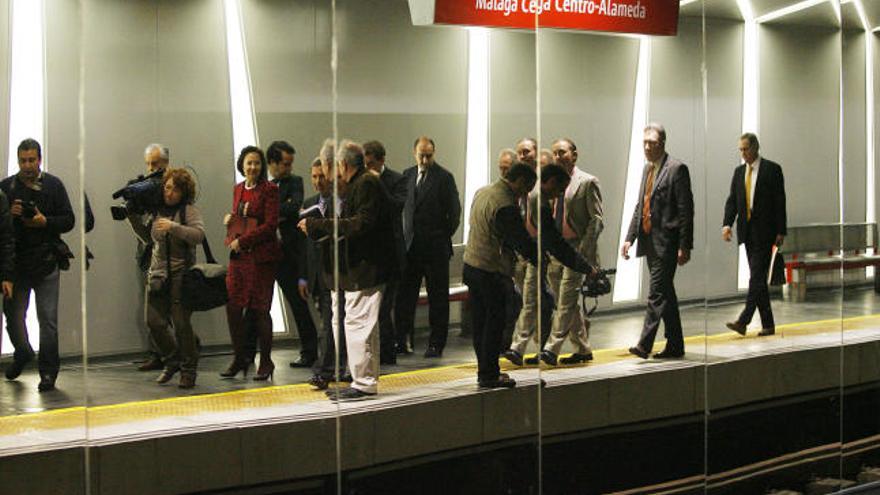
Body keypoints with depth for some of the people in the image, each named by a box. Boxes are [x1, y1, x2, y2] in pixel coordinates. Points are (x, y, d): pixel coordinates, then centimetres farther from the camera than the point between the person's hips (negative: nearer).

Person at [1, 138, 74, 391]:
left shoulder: (53, 185, 3)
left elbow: (69, 220, 2)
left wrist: (45, 221, -14)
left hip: (46, 262, -2)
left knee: (48, 318, -3)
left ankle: (48, 371, 4)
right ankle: (22, 354, 35)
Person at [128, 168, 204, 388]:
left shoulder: (189, 210, -4)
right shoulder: (158, 211, 14)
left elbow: (199, 235, -19)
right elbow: (149, 238, 24)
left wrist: (174, 227, -29)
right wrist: (133, 218, 13)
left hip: (181, 276, -6)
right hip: (157, 275, 6)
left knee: (181, 324, -8)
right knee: (154, 322, 0)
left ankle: (188, 370, 7)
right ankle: (172, 361, 22)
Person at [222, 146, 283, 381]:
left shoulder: (269, 190, -6)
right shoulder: (238, 189, 14)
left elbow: (270, 225, -12)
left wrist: (242, 241, -13)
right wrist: (230, 218, 3)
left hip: (261, 256, -6)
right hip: (239, 256, 6)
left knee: (259, 309, -1)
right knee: (233, 306, 0)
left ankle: (266, 362, 11)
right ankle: (240, 358, 13)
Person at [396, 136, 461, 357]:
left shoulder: (444, 177, -5)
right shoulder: (407, 175, 9)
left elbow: (455, 211, -3)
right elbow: (403, 207, 15)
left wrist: (445, 236, -2)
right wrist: (404, 235, 8)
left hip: (436, 247, -4)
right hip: (411, 245, 4)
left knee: (438, 297, 3)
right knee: (405, 294, 4)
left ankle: (436, 343, 8)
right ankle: (402, 339, 11)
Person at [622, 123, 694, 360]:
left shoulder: (676, 168, -9)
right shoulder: (647, 168, 16)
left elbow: (685, 210, -12)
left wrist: (684, 246, -15)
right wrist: (630, 238, 11)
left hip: (666, 241, -8)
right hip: (650, 241, 8)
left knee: (657, 292, -12)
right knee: (665, 294, 12)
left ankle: (645, 344, -16)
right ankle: (675, 345, 19)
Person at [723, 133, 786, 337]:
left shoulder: (772, 169, -2)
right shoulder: (739, 172, 13)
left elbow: (780, 202, -4)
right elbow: (732, 200, 9)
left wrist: (780, 232, -8)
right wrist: (727, 224, -8)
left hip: (764, 231, -6)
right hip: (747, 231, 6)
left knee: (757, 276, -12)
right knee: (758, 278, 7)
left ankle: (743, 320, -19)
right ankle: (768, 324, 13)